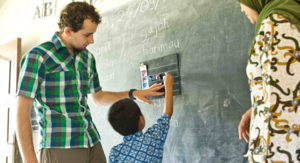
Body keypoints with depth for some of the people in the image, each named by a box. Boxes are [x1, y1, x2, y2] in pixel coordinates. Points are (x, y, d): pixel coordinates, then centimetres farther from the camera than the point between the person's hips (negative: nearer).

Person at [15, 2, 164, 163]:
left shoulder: (87, 57, 12)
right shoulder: (38, 56, -6)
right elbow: (22, 111, -9)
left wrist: (133, 94, 16)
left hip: (93, 145, 6)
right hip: (59, 148, -6)